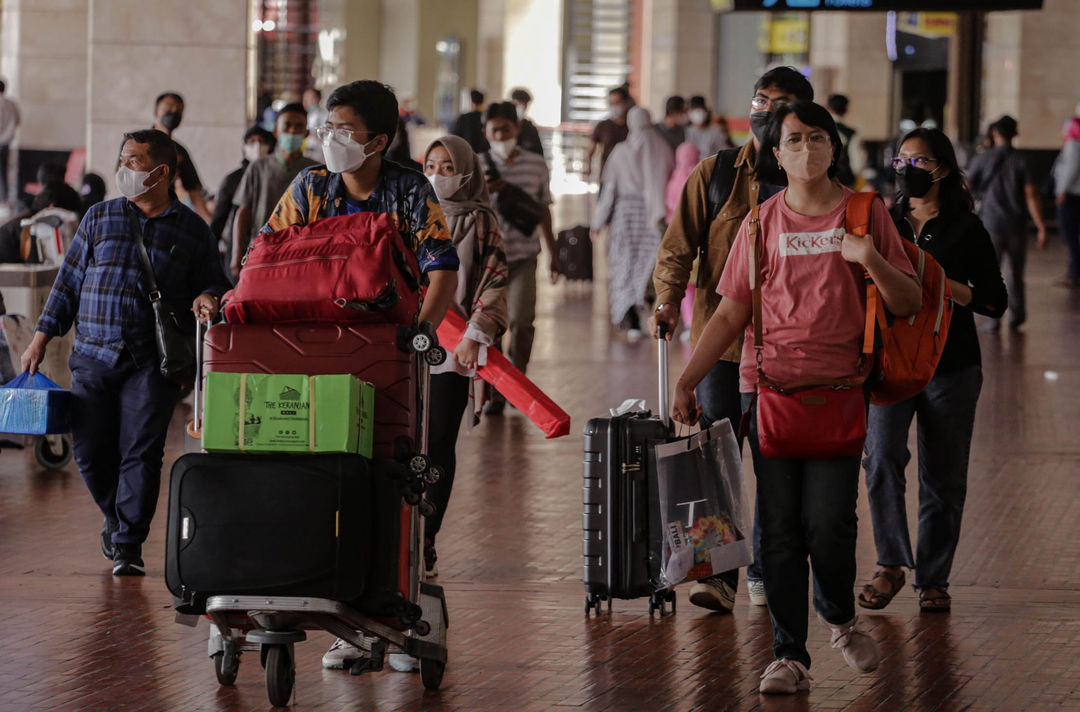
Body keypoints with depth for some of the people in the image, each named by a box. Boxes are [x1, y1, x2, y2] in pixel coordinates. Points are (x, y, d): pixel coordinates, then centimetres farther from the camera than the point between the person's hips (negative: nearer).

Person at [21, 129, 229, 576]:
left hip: (153, 361, -2)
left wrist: (206, 298, -13)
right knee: (90, 449, 2)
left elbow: (211, 282, 12)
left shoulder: (192, 230, 6)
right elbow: (69, 281, 13)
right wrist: (42, 338, 9)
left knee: (141, 450, -10)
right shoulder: (100, 218, 11)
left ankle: (128, 541, -1)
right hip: (94, 356, 2)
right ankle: (116, 517, 27)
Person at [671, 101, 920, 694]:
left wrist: (872, 260, -14)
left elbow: (909, 305, 5)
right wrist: (686, 380, 3)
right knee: (779, 524, 0)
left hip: (839, 385, -1)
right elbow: (730, 313, 11)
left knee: (827, 522, -10)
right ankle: (789, 655, 7)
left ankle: (840, 618, 19)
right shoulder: (761, 224, 9)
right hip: (769, 382, 2)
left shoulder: (865, 214, 5)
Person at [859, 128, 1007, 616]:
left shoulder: (965, 229, 3)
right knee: (882, 457, -19)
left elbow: (995, 302, -1)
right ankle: (891, 565, -10)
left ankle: (932, 578, 14)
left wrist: (940, 282, -15)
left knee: (943, 476, 3)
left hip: (950, 365, -1)